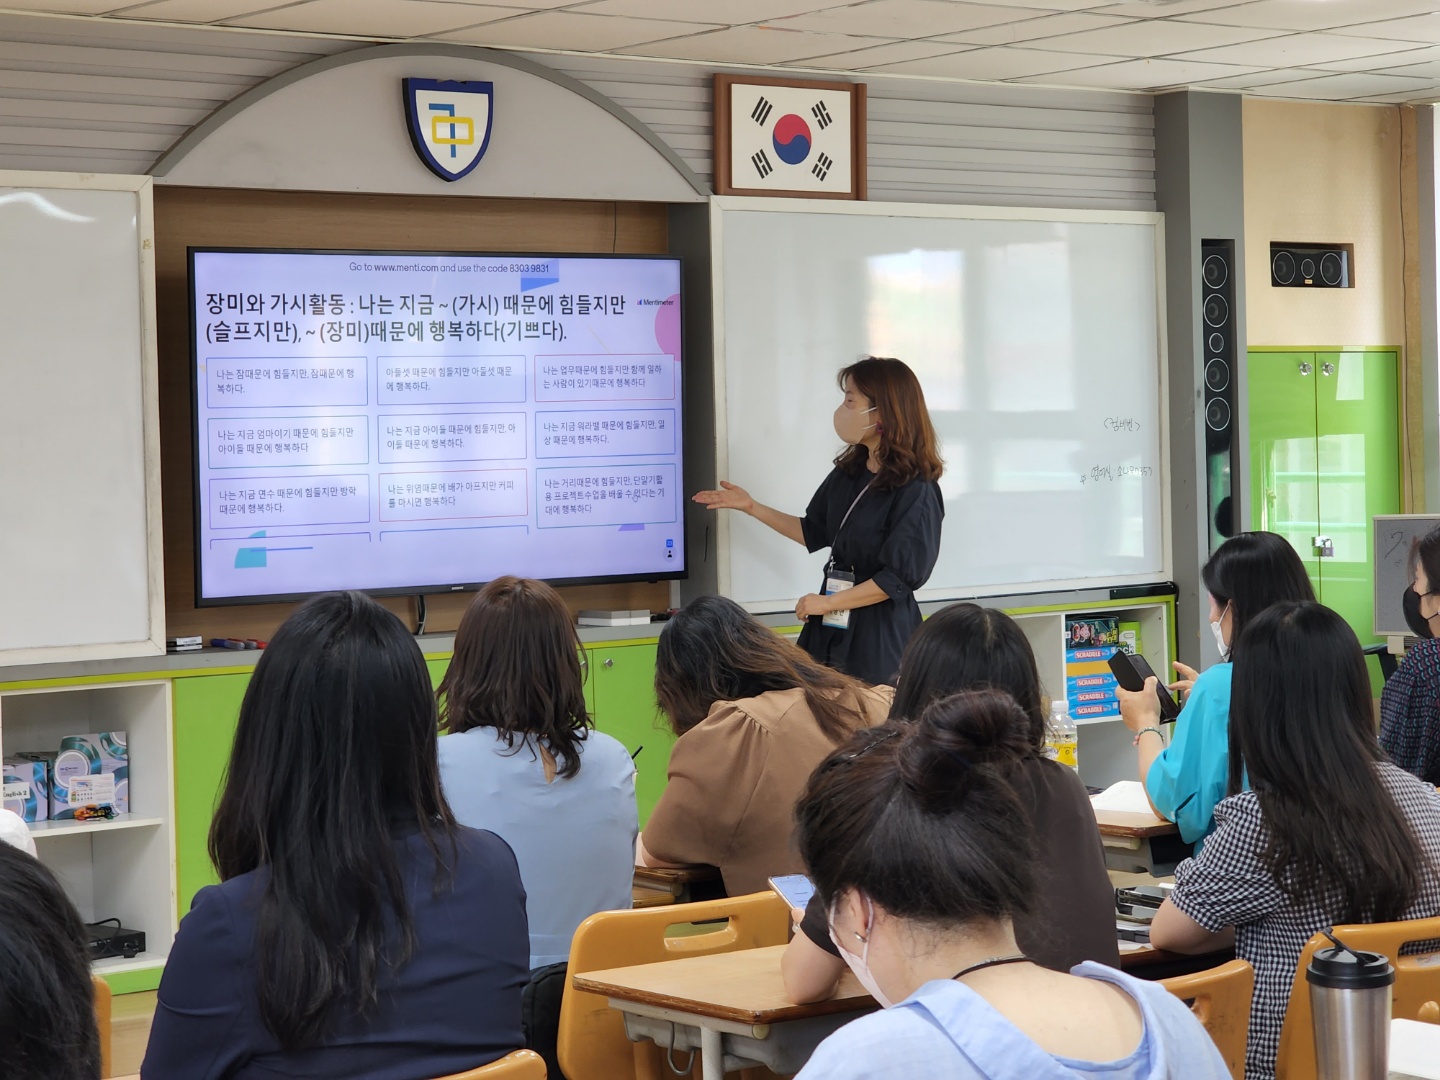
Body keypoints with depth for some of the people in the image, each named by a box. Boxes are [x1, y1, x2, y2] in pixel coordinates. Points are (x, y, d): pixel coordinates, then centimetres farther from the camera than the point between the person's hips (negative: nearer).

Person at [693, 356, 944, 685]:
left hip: (880, 636, -7)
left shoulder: (916, 491, -16)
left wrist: (827, 603, -14)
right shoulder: (848, 473, 6)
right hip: (832, 628, 7)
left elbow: (900, 576, -18)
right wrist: (751, 507, 12)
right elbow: (815, 532, 18)